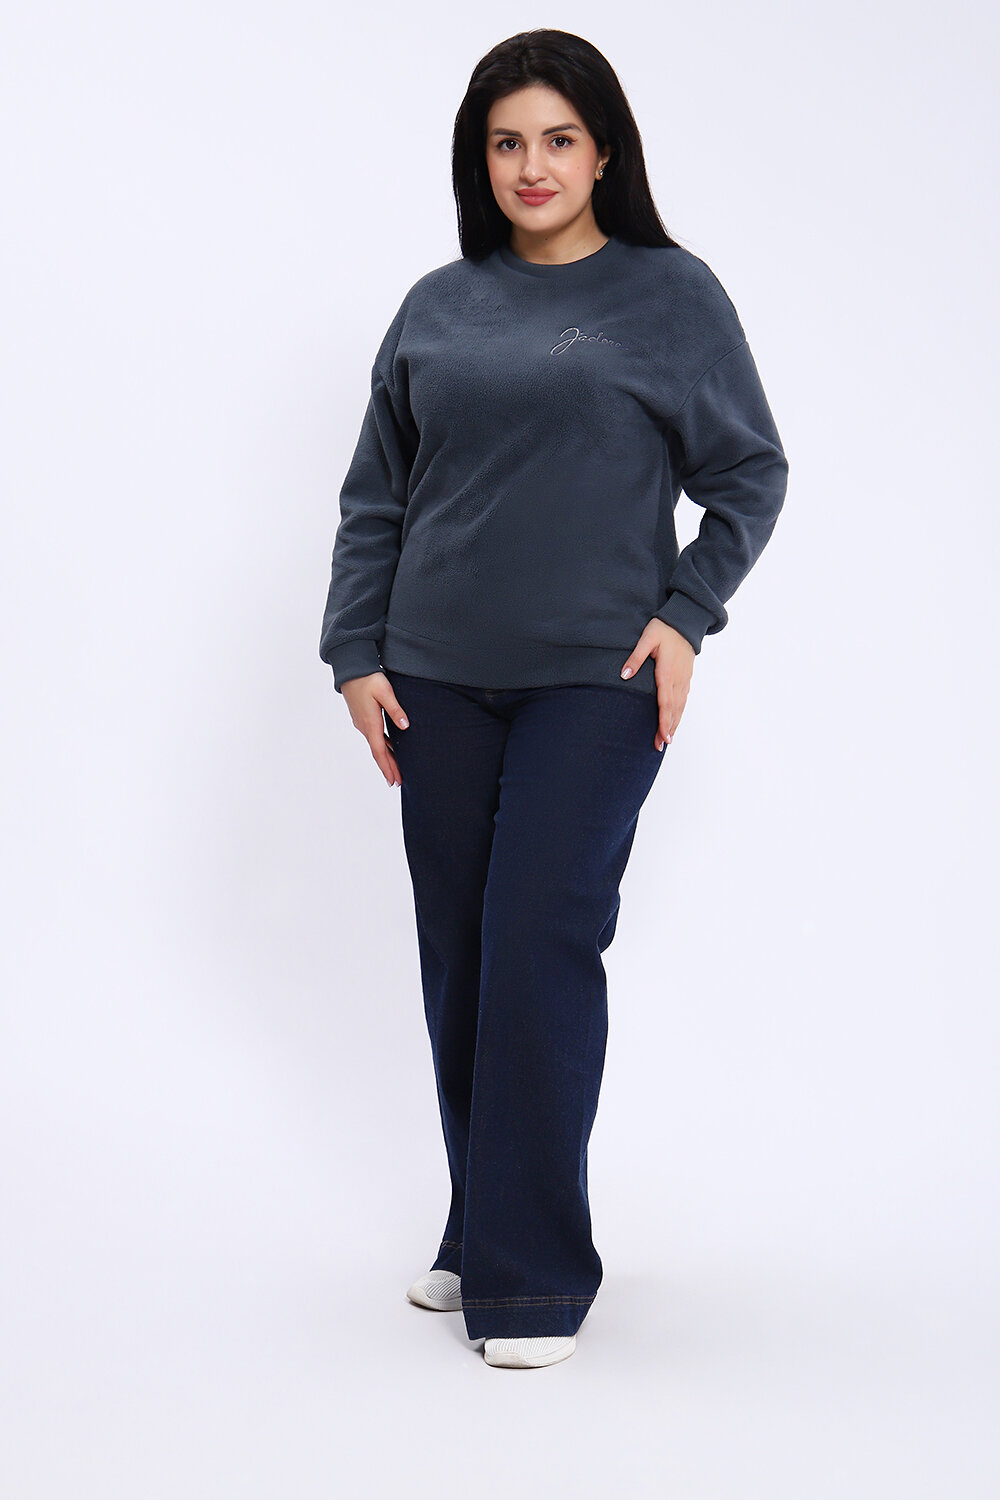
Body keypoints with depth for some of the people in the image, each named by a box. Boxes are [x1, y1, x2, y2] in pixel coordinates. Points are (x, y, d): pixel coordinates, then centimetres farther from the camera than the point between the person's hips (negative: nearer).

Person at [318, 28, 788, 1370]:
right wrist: (356, 652, 5)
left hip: (596, 682, -4)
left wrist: (687, 610, -8)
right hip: (438, 682, 4)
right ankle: (480, 1228, 25)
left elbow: (749, 473, 4)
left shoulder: (672, 293, 1)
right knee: (457, 961, 9)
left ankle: (535, 1273, 3)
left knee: (541, 949, -9)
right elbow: (374, 497, 12)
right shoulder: (437, 307, 9)